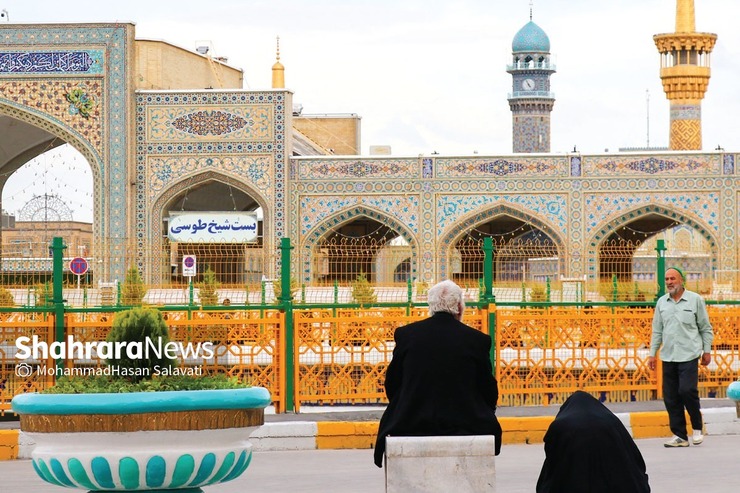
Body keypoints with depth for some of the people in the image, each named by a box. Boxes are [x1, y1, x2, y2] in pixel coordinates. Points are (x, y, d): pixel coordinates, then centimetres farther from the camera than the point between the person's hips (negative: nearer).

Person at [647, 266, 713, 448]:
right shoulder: (662, 302, 11)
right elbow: (657, 331, 15)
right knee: (670, 397, 2)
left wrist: (707, 351, 2)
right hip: (668, 356, 4)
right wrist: (652, 354, 11)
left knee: (687, 390, -16)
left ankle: (697, 427, 5)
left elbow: (705, 328, 5)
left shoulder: (695, 300, 1)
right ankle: (679, 436, 9)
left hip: (689, 355, -4)